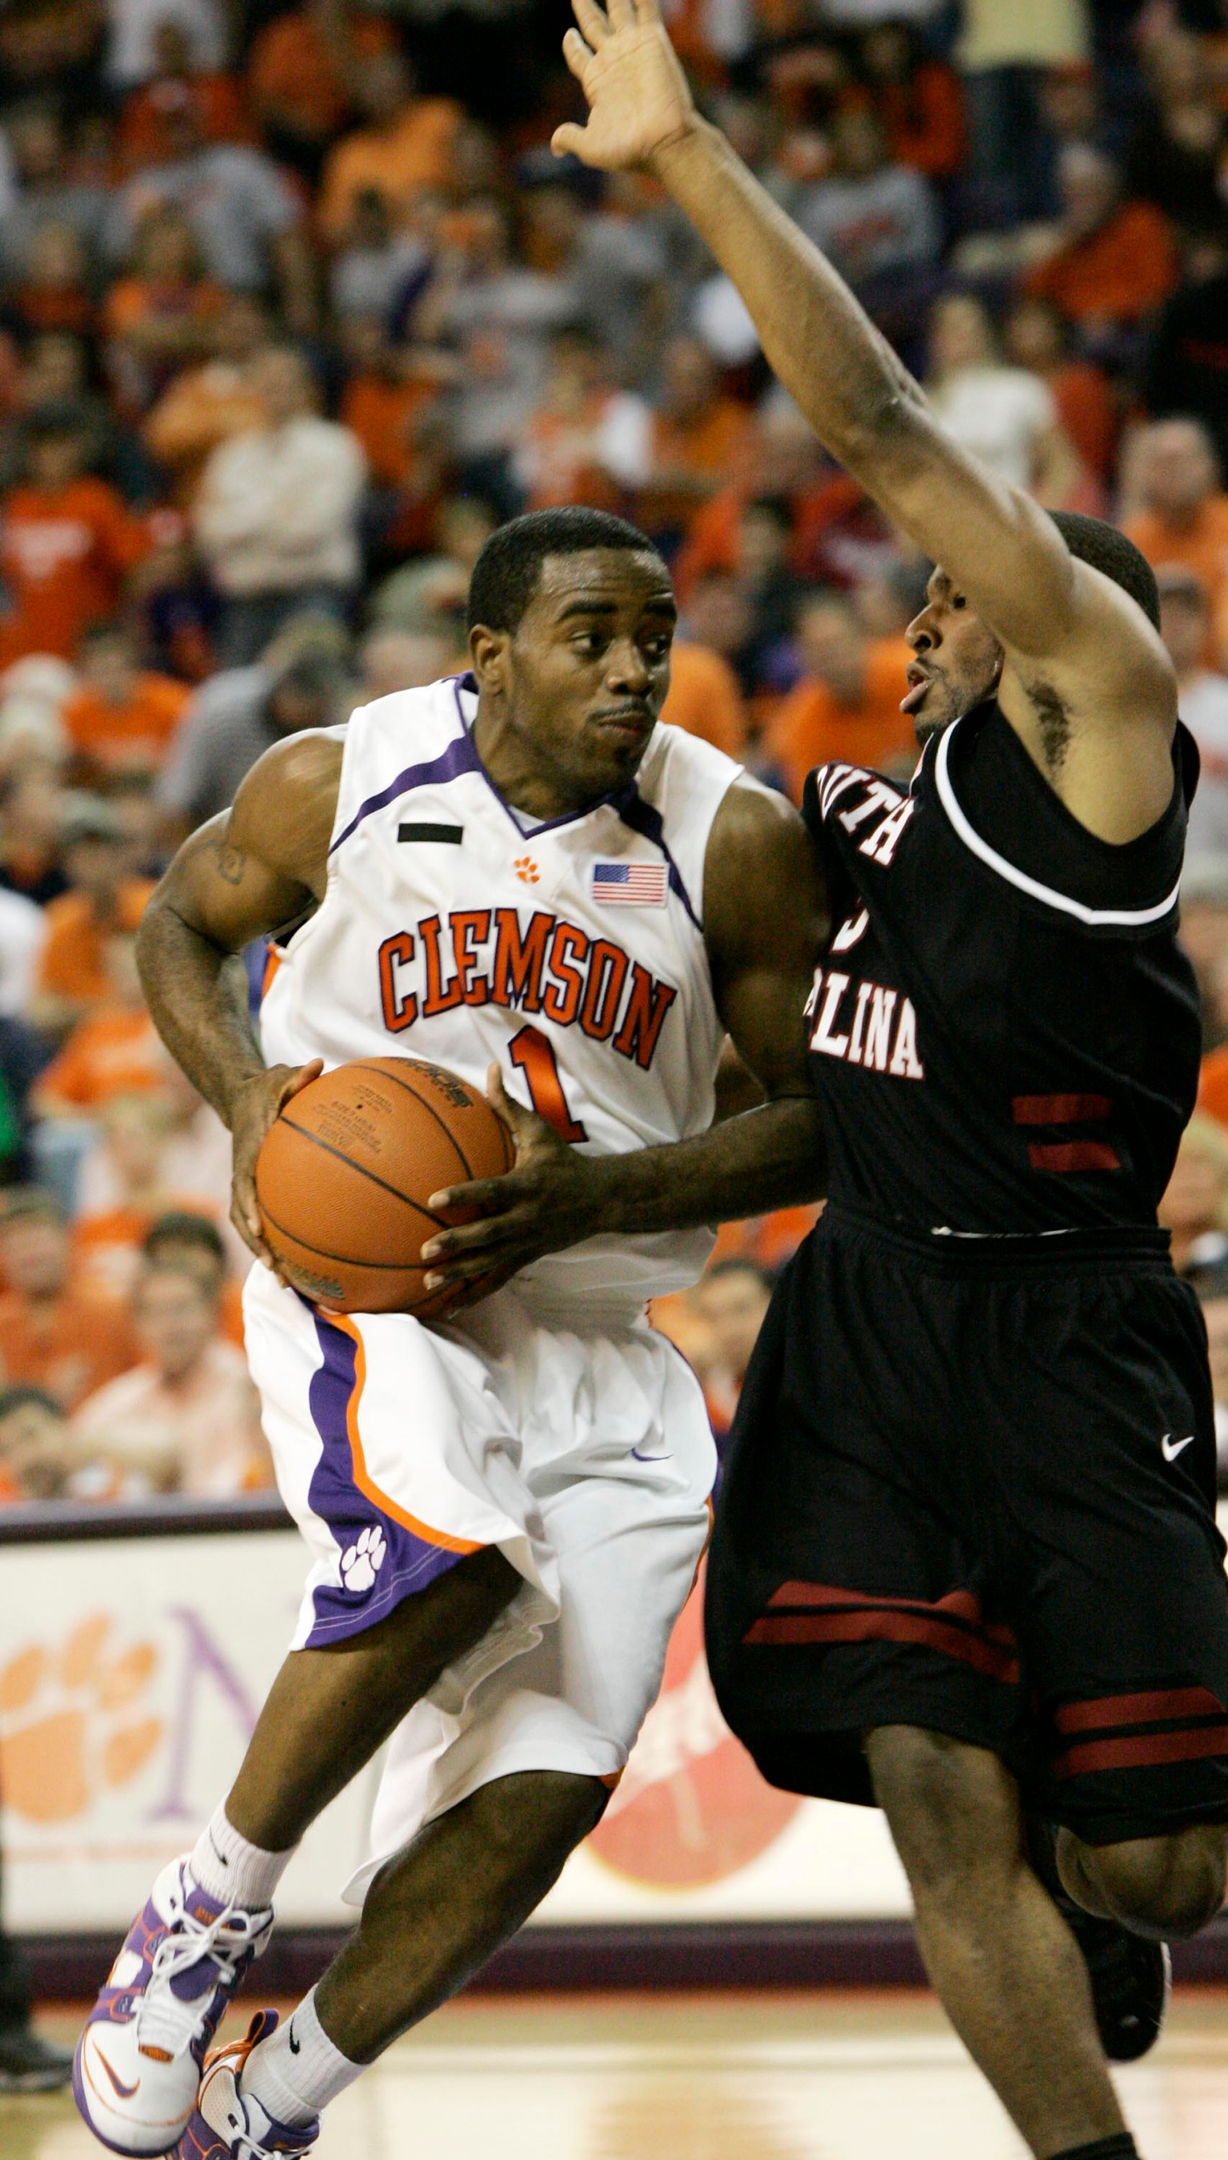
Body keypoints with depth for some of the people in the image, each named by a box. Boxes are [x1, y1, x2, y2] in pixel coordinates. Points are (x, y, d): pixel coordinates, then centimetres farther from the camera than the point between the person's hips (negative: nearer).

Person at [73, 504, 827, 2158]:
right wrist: (247, 1096, -6)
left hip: (600, 1345, 3)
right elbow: (182, 925, 14)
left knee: (539, 1797, -7)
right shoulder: (338, 785, -5)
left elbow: (824, 1121, -2)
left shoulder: (734, 841, -5)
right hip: (364, 1285, -3)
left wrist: (593, 1195, -17)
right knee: (445, 1557, -35)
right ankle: (216, 1898, -11)